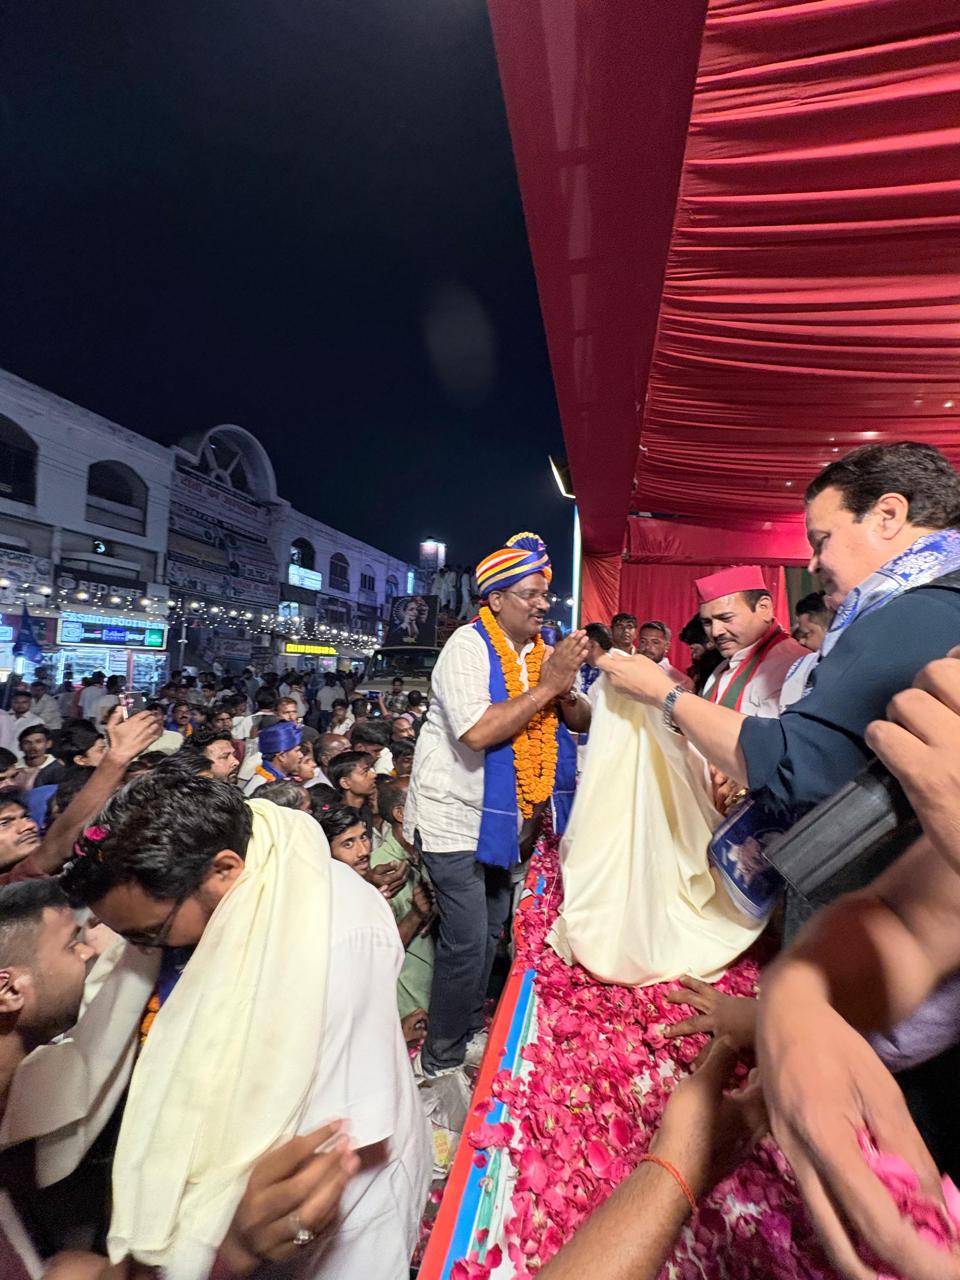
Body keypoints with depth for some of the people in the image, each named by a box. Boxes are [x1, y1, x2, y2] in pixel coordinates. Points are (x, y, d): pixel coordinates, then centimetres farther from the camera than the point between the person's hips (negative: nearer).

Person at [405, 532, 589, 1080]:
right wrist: (545, 686, -26)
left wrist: (565, 690, -19)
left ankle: (472, 1033, 42)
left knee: (492, 931, 20)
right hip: (458, 818, -7)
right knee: (468, 940, 1)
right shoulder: (468, 647, -18)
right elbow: (477, 731, -31)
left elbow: (581, 720, 2)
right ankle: (443, 1059, 25)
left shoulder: (542, 649, 3)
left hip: (508, 818, 7)